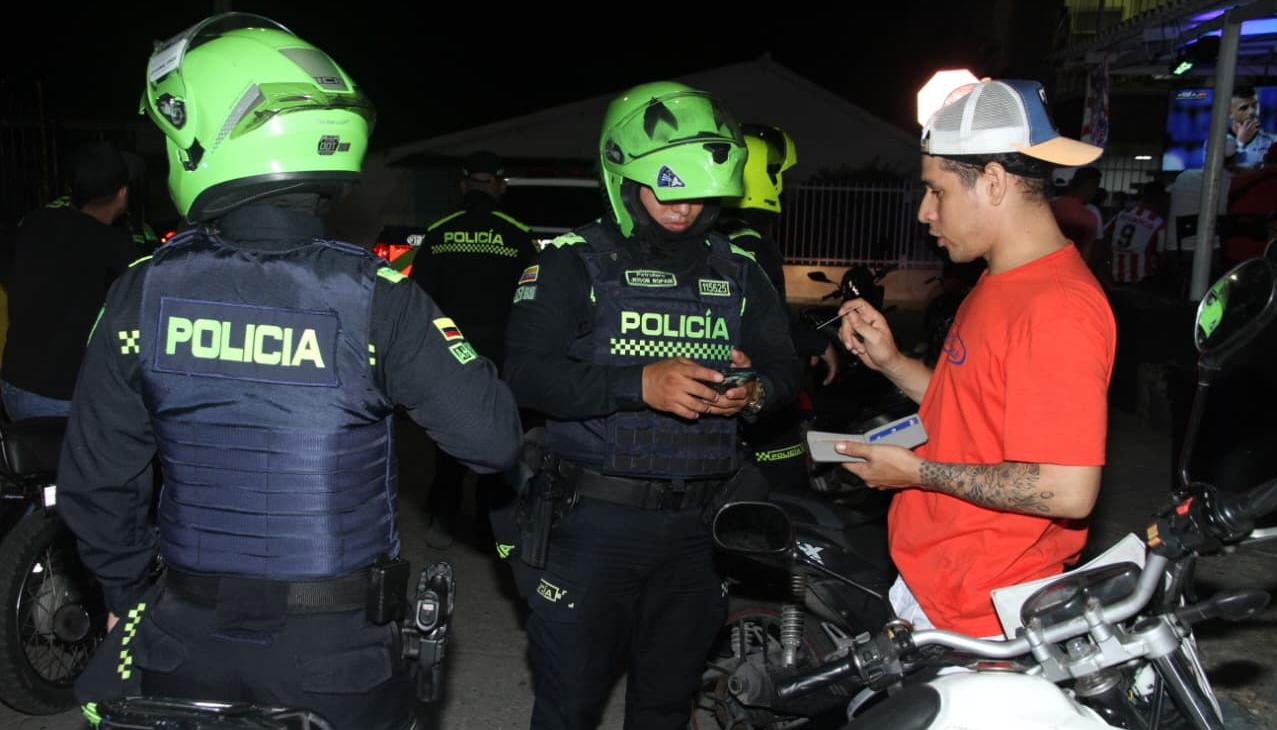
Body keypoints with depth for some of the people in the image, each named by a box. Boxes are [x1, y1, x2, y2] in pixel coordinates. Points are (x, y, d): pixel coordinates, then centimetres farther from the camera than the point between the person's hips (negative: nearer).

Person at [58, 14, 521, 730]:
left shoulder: (142, 295, -10)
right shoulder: (375, 298, -19)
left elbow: (94, 483, -2)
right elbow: (493, 438, -17)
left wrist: (129, 594, 15)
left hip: (187, 646, 2)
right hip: (336, 656, -2)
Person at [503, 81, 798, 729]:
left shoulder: (739, 272, 10)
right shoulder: (575, 261, -4)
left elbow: (784, 366, 11)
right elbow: (526, 371, -16)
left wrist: (756, 392, -13)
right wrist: (639, 384, -28)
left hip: (698, 526, 4)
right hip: (598, 520, -3)